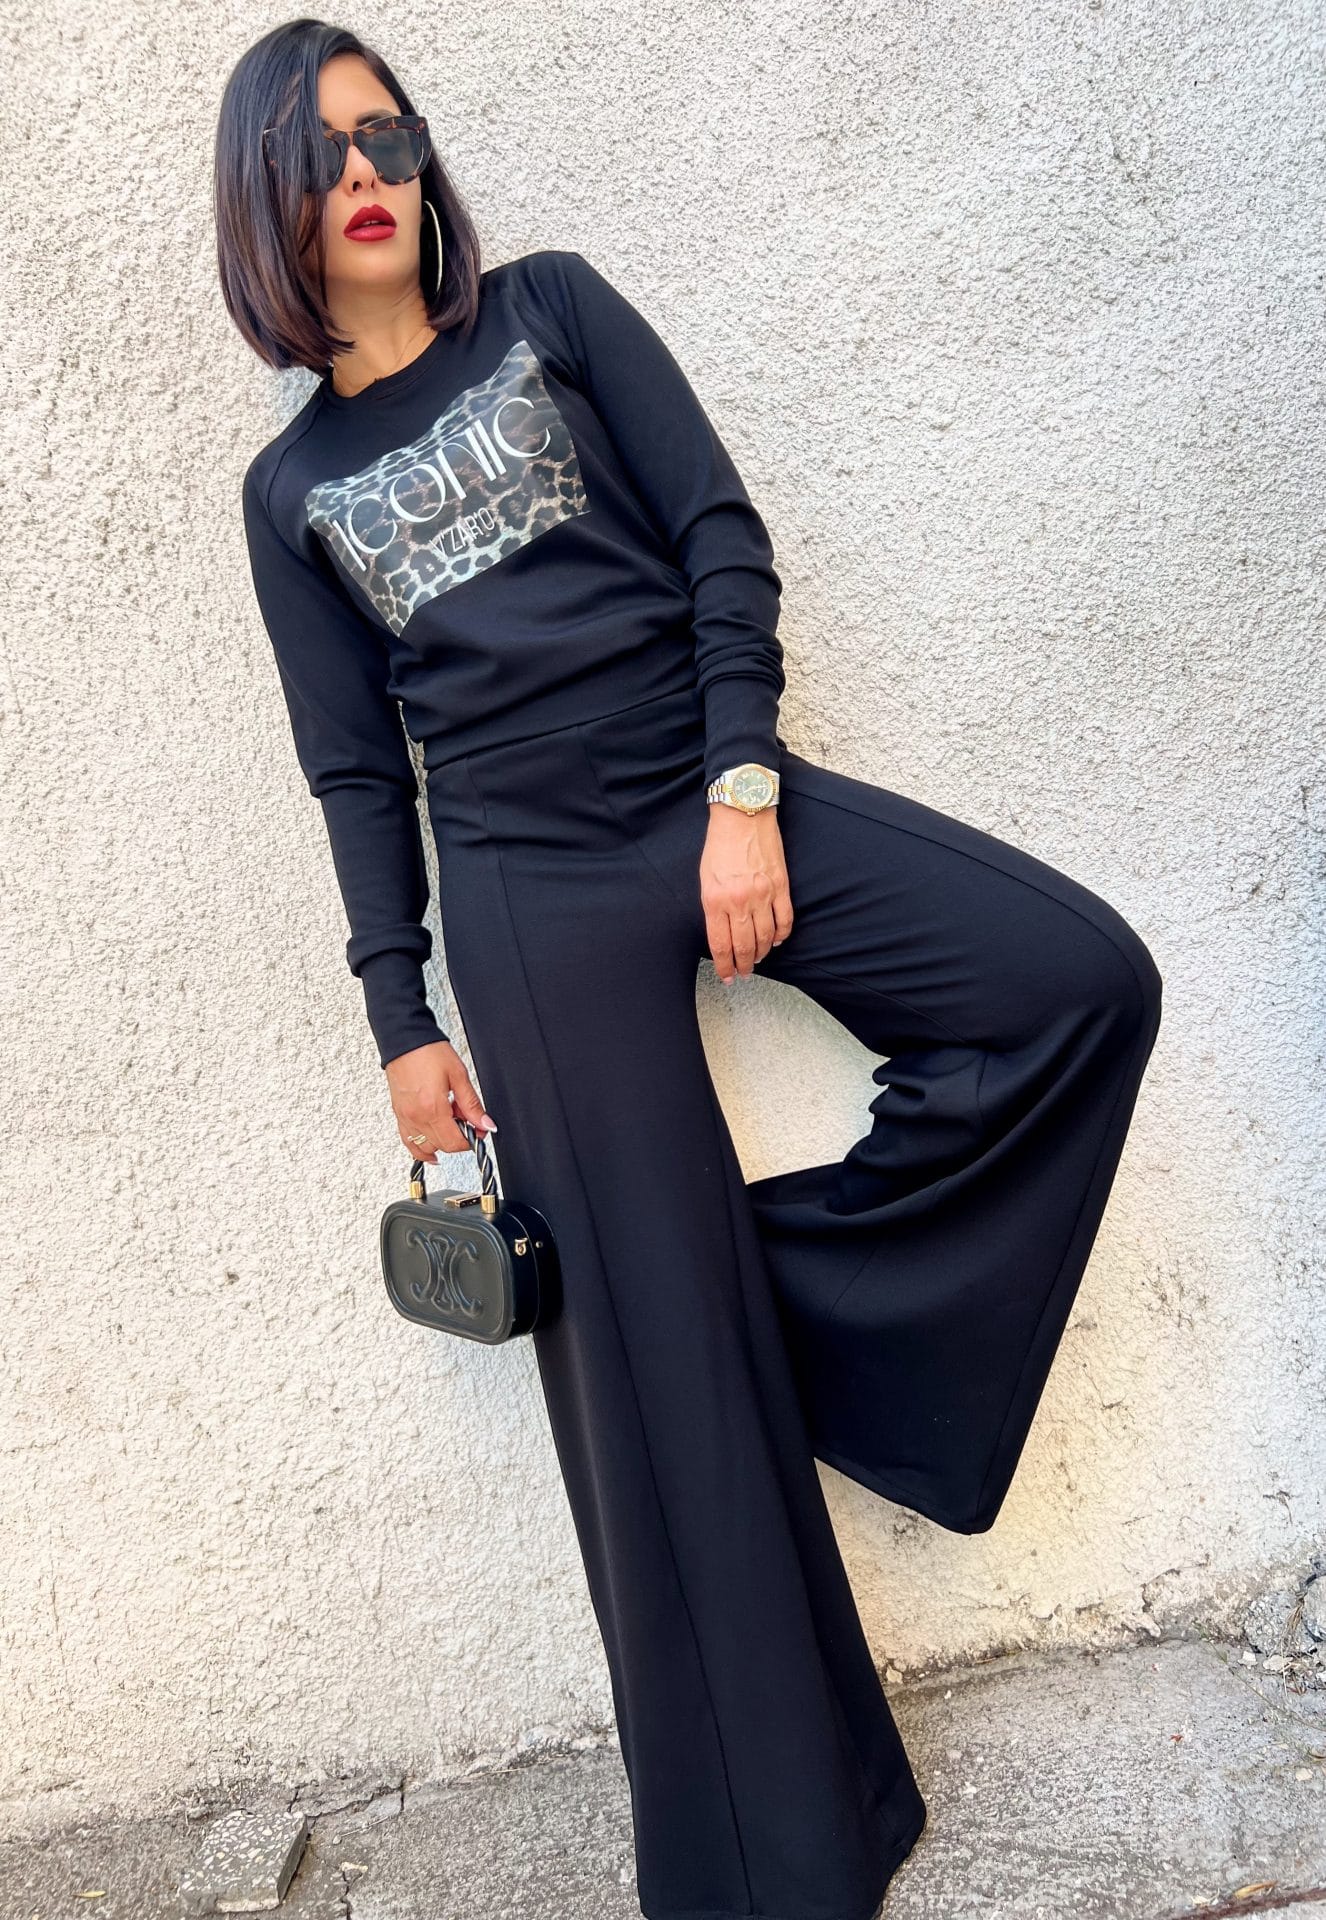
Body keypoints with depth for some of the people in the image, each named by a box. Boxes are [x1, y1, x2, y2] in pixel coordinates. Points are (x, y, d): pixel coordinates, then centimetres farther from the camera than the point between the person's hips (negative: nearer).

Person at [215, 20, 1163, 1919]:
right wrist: (401, 1018, 4)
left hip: (728, 801, 2)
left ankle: (797, 1268, 0)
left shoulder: (550, 307, 11)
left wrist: (744, 790, -11)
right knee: (653, 1349, 0)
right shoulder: (292, 489, 12)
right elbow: (358, 772, 10)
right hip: (537, 898, -1)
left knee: (1087, 983, -16)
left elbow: (717, 534, 2)